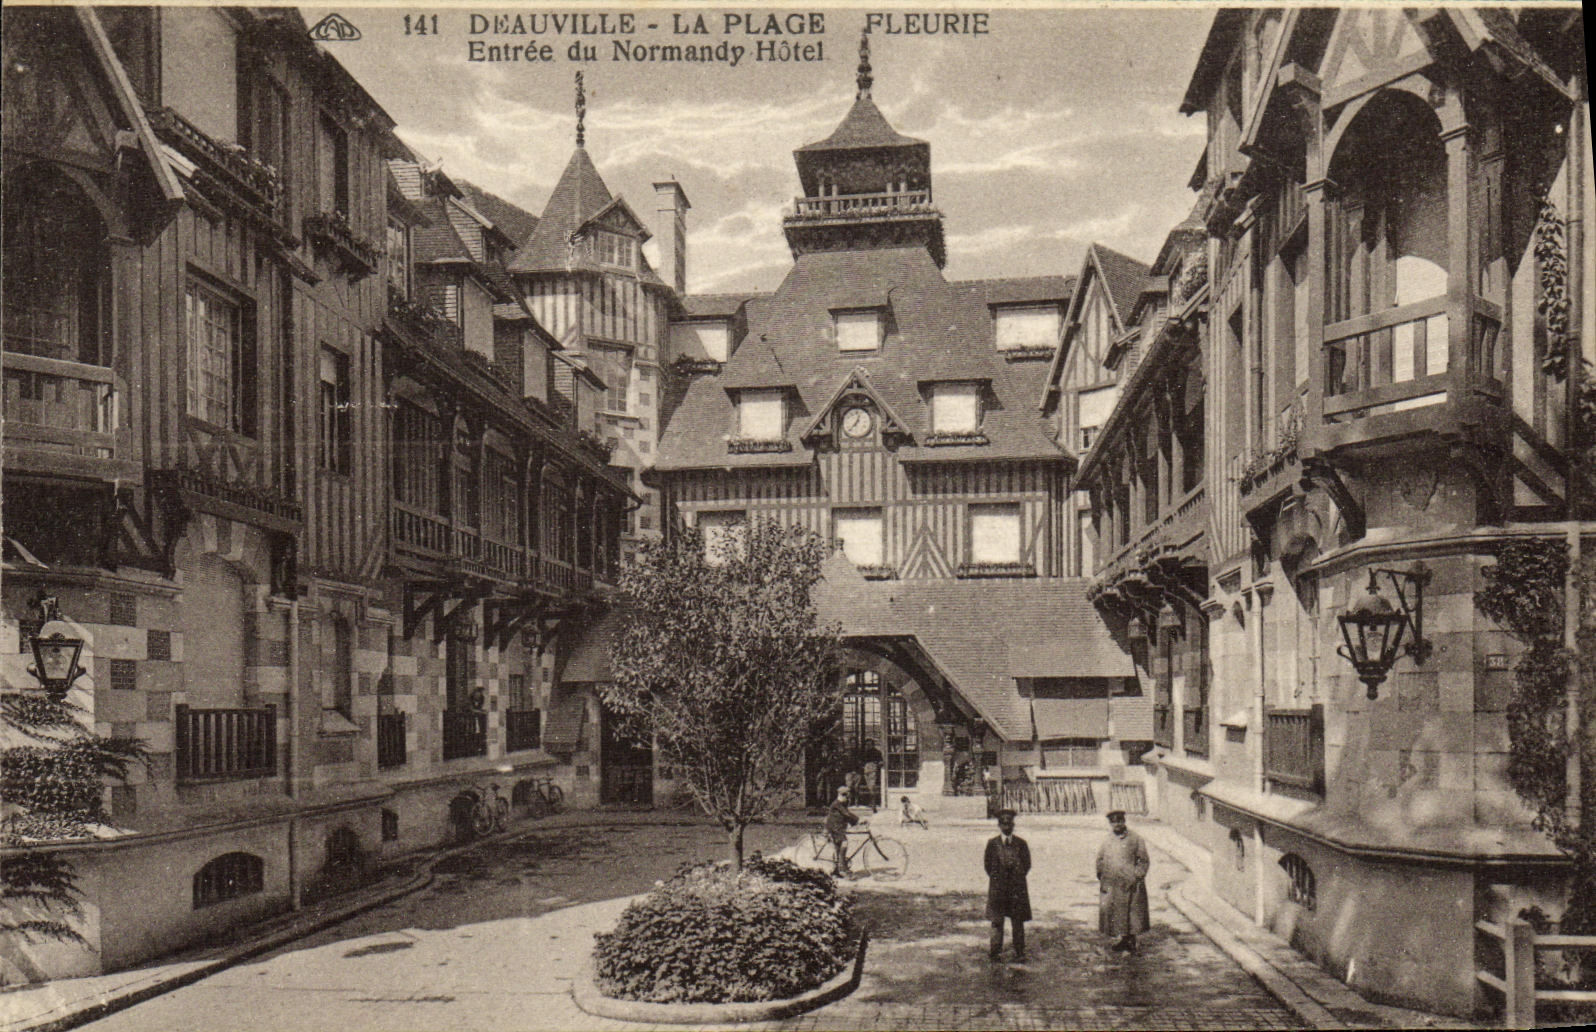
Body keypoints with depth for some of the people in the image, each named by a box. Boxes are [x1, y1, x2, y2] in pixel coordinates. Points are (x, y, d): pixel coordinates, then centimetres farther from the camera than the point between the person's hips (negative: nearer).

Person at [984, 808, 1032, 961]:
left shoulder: (1021, 843, 4)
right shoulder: (992, 843, 3)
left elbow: (1027, 864, 9)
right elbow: (988, 865, 8)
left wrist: (1017, 878, 2)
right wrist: (996, 879, 2)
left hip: (1017, 887, 0)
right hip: (997, 887, 0)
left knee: (1018, 920, 3)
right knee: (997, 920, 1)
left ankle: (1019, 952, 9)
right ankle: (995, 950, 6)